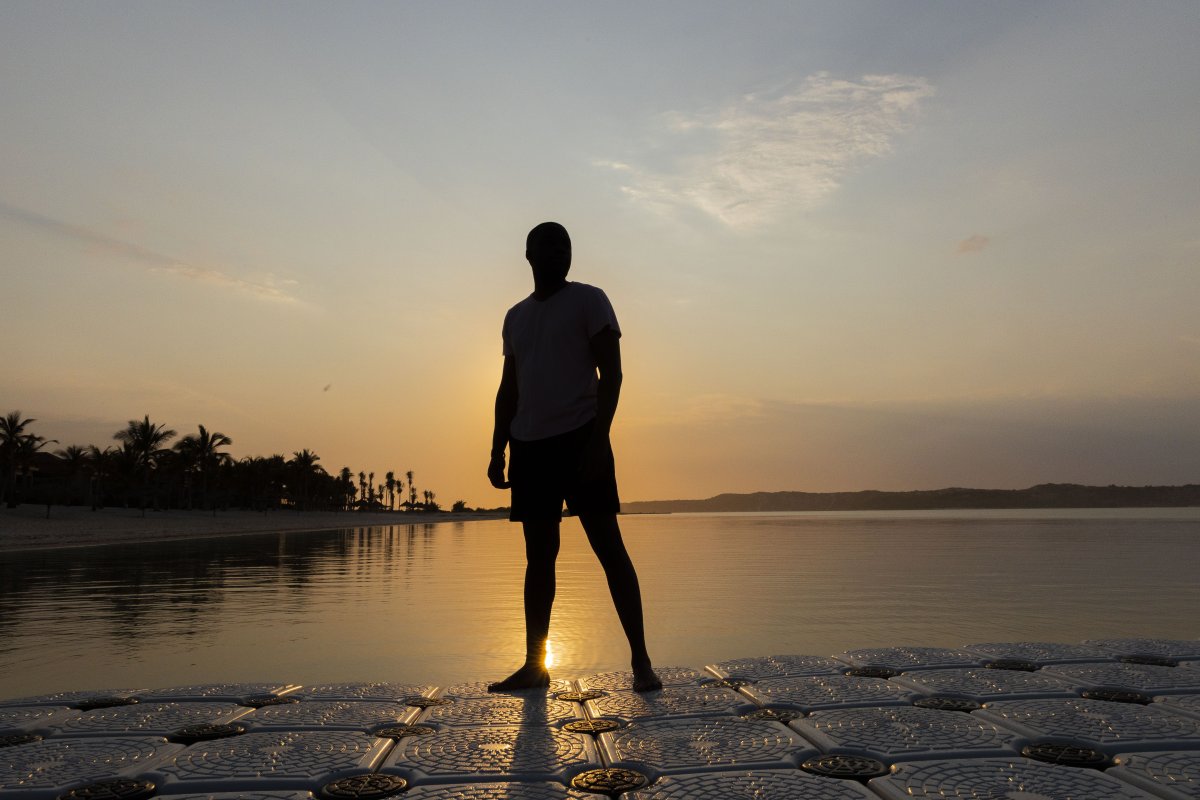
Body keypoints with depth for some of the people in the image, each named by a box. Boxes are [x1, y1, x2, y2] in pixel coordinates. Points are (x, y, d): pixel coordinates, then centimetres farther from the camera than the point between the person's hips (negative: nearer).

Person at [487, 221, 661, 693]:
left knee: (608, 546, -5)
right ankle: (534, 666, 14)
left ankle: (641, 662, 1)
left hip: (579, 438, -5)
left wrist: (598, 437, -18)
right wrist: (498, 451, 12)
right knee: (538, 556, 8)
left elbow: (611, 374, -6)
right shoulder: (515, 317, 19)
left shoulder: (588, 301, 3)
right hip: (529, 445, 6)